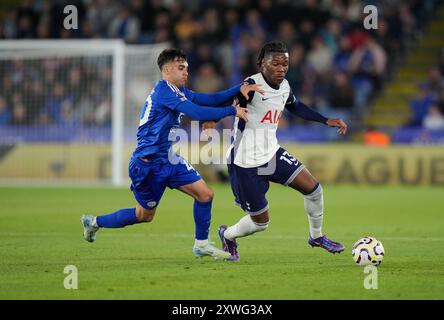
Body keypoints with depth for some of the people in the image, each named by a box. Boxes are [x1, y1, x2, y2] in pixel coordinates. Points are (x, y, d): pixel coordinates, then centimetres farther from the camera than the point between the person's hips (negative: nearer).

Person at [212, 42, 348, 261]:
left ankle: (316, 236, 24)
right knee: (261, 222, 1)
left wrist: (327, 121, 23)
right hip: (246, 162, -7)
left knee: (313, 188, -1)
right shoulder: (252, 85, -21)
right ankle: (228, 236, 34)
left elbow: (297, 107, 24)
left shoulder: (284, 87, 4)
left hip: (271, 153, 7)